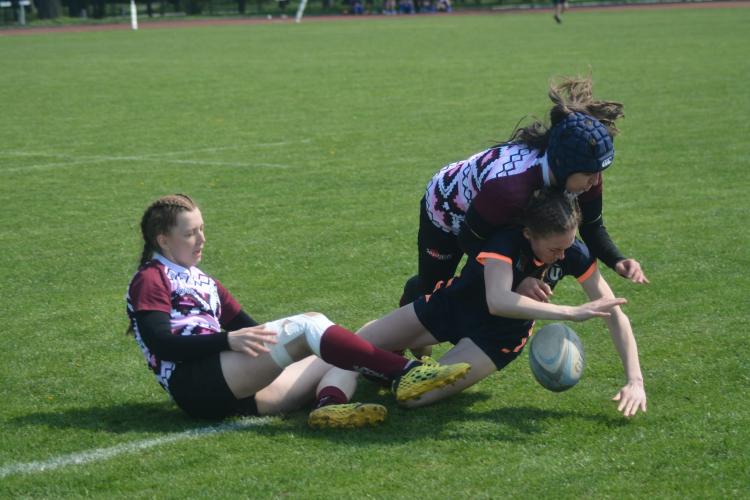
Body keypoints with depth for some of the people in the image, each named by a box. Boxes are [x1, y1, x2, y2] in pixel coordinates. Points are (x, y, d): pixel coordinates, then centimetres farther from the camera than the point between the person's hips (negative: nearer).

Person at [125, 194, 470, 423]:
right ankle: (405, 374, -29)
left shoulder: (203, 282, 29)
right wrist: (227, 340, -22)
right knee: (307, 326, -21)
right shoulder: (150, 280, 5)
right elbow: (160, 344, -11)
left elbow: (247, 329, 24)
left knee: (339, 359, -4)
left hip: (235, 392, 8)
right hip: (194, 383, -8)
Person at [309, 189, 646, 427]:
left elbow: (614, 313, -18)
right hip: (452, 305, -1)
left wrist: (635, 380, -27)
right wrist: (571, 313, -53)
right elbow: (498, 301, -52)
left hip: (498, 335, 1)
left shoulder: (574, 254, -24)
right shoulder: (506, 240, -35)